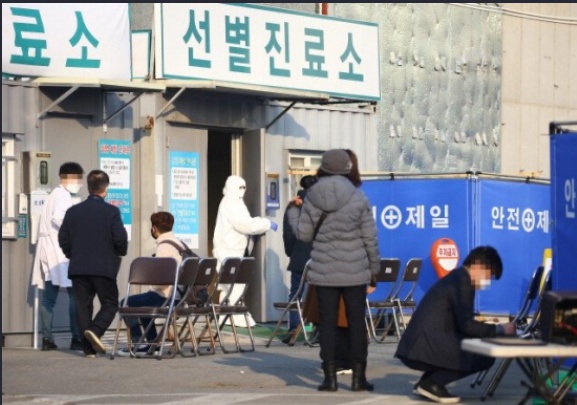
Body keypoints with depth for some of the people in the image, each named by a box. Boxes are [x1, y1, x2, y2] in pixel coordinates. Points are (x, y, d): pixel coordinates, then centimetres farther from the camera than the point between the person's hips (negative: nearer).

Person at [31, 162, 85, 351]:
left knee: (49, 296, 5)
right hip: (59, 251, -9)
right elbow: (58, 219, -23)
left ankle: (47, 339, 2)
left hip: (48, 251, 9)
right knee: (75, 293, -7)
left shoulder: (53, 195, 22)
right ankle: (77, 338, -8)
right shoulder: (63, 196, -8)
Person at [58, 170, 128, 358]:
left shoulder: (73, 211, 4)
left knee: (83, 306, 7)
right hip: (104, 267, -3)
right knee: (110, 304, 7)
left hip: (78, 267, 3)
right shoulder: (111, 211, -7)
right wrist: (120, 253, 11)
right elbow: (121, 239, -10)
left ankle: (89, 348, 4)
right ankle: (95, 330, -18)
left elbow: (63, 239, 6)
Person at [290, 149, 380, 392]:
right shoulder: (358, 198, -6)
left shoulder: (312, 199, -3)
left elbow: (304, 234, 2)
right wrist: (374, 267, 8)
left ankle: (330, 377, 3)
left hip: (324, 271, 1)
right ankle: (358, 377, 6)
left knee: (327, 323, 5)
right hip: (355, 271, -1)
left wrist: (292, 217, 22)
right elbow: (370, 237, -3)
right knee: (356, 322, 6)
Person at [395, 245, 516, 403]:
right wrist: (499, 329, -5)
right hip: (426, 346, -10)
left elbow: (460, 324, 24)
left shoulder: (458, 278, 20)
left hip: (420, 344, 10)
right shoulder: (463, 281, -9)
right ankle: (432, 383, -6)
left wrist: (488, 327, 17)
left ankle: (426, 382, 13)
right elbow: (466, 325, -14)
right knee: (484, 355, -10)